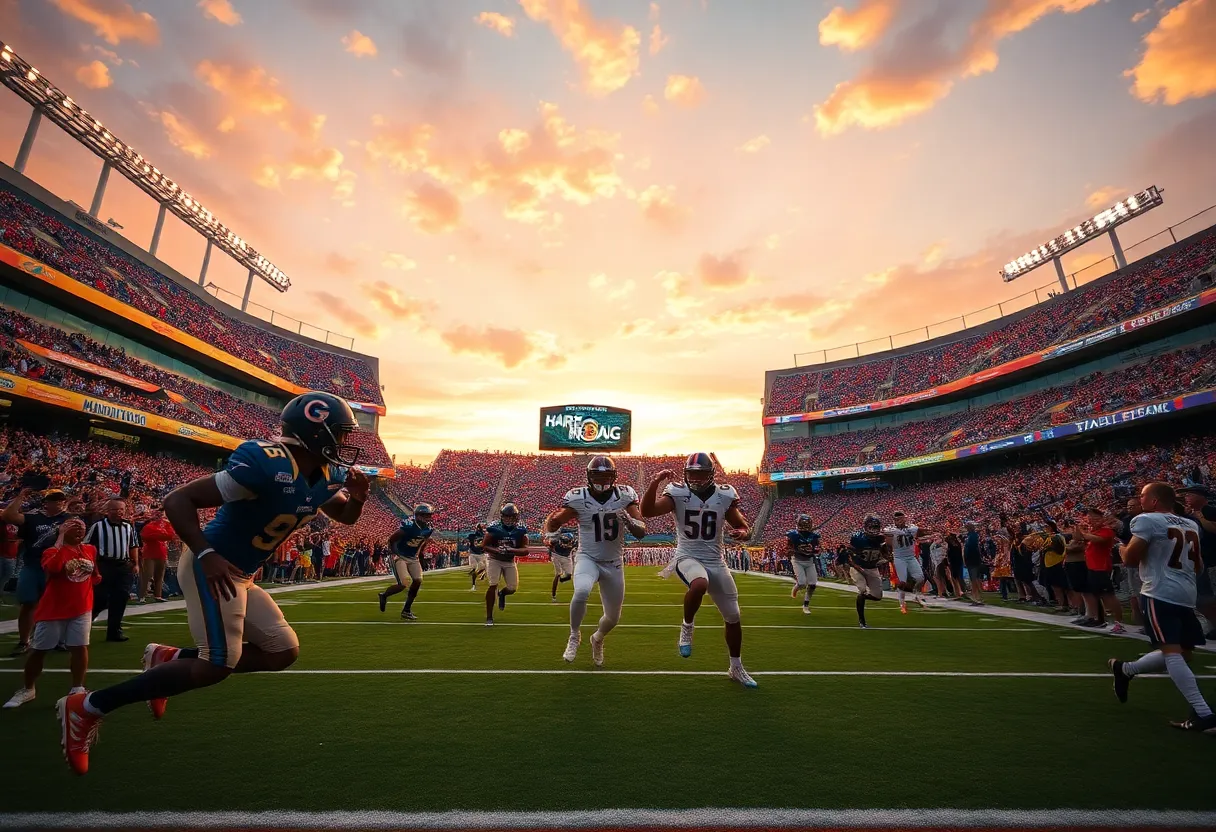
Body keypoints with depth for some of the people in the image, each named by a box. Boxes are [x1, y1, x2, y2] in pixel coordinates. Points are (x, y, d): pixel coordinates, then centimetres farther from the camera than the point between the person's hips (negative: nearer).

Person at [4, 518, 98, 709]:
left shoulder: (90, 550, 6)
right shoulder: (53, 551, -10)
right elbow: (52, 569, -32)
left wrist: (94, 579, -2)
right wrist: (60, 543, -28)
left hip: (82, 608, 3)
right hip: (53, 609, -3)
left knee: (80, 647, 2)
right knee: (39, 649, 10)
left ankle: (77, 689, 12)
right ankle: (27, 690, 30)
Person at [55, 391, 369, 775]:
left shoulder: (326, 475, -1)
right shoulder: (266, 465, -27)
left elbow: (346, 516, 15)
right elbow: (177, 500, -22)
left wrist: (357, 496, -8)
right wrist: (207, 556, -32)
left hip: (240, 577, 9)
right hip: (213, 566, -9)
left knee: (283, 651, 8)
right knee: (218, 664, -10)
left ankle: (167, 659, 19)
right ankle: (88, 707, 7)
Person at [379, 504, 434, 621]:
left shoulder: (429, 528, -6)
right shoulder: (408, 526, -27)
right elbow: (391, 540, -18)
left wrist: (420, 555, 12)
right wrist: (395, 554, -19)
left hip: (413, 558, 7)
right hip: (400, 557, -7)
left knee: (417, 581, -3)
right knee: (404, 584, -13)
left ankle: (406, 610, 12)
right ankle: (384, 595, 18)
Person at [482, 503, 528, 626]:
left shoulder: (521, 530, -13)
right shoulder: (494, 528, -18)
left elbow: (525, 550, -14)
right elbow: (484, 545, -13)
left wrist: (511, 550, -32)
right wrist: (497, 550, -31)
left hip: (510, 562, 3)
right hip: (494, 560, -3)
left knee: (512, 588, 2)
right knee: (493, 585, -15)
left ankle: (502, 593, 42)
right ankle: (489, 617, -2)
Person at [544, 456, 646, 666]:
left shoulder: (624, 495, -9)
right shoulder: (578, 498, -13)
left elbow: (642, 532, -10)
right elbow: (553, 520, 0)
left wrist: (629, 521, -31)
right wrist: (550, 536, -21)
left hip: (614, 563, 3)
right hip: (588, 558, -2)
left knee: (613, 617, 13)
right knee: (581, 592, -34)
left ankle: (598, 639, 50)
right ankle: (574, 635, -2)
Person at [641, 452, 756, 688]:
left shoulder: (724, 496, -3)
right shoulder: (677, 493, -10)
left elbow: (744, 527, 6)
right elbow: (646, 512, -23)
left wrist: (743, 533, -18)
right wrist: (655, 483, -36)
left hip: (716, 562, 4)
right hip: (688, 557, -3)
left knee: (733, 619, 10)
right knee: (699, 585, -39)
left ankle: (736, 668, 35)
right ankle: (687, 627, -8)